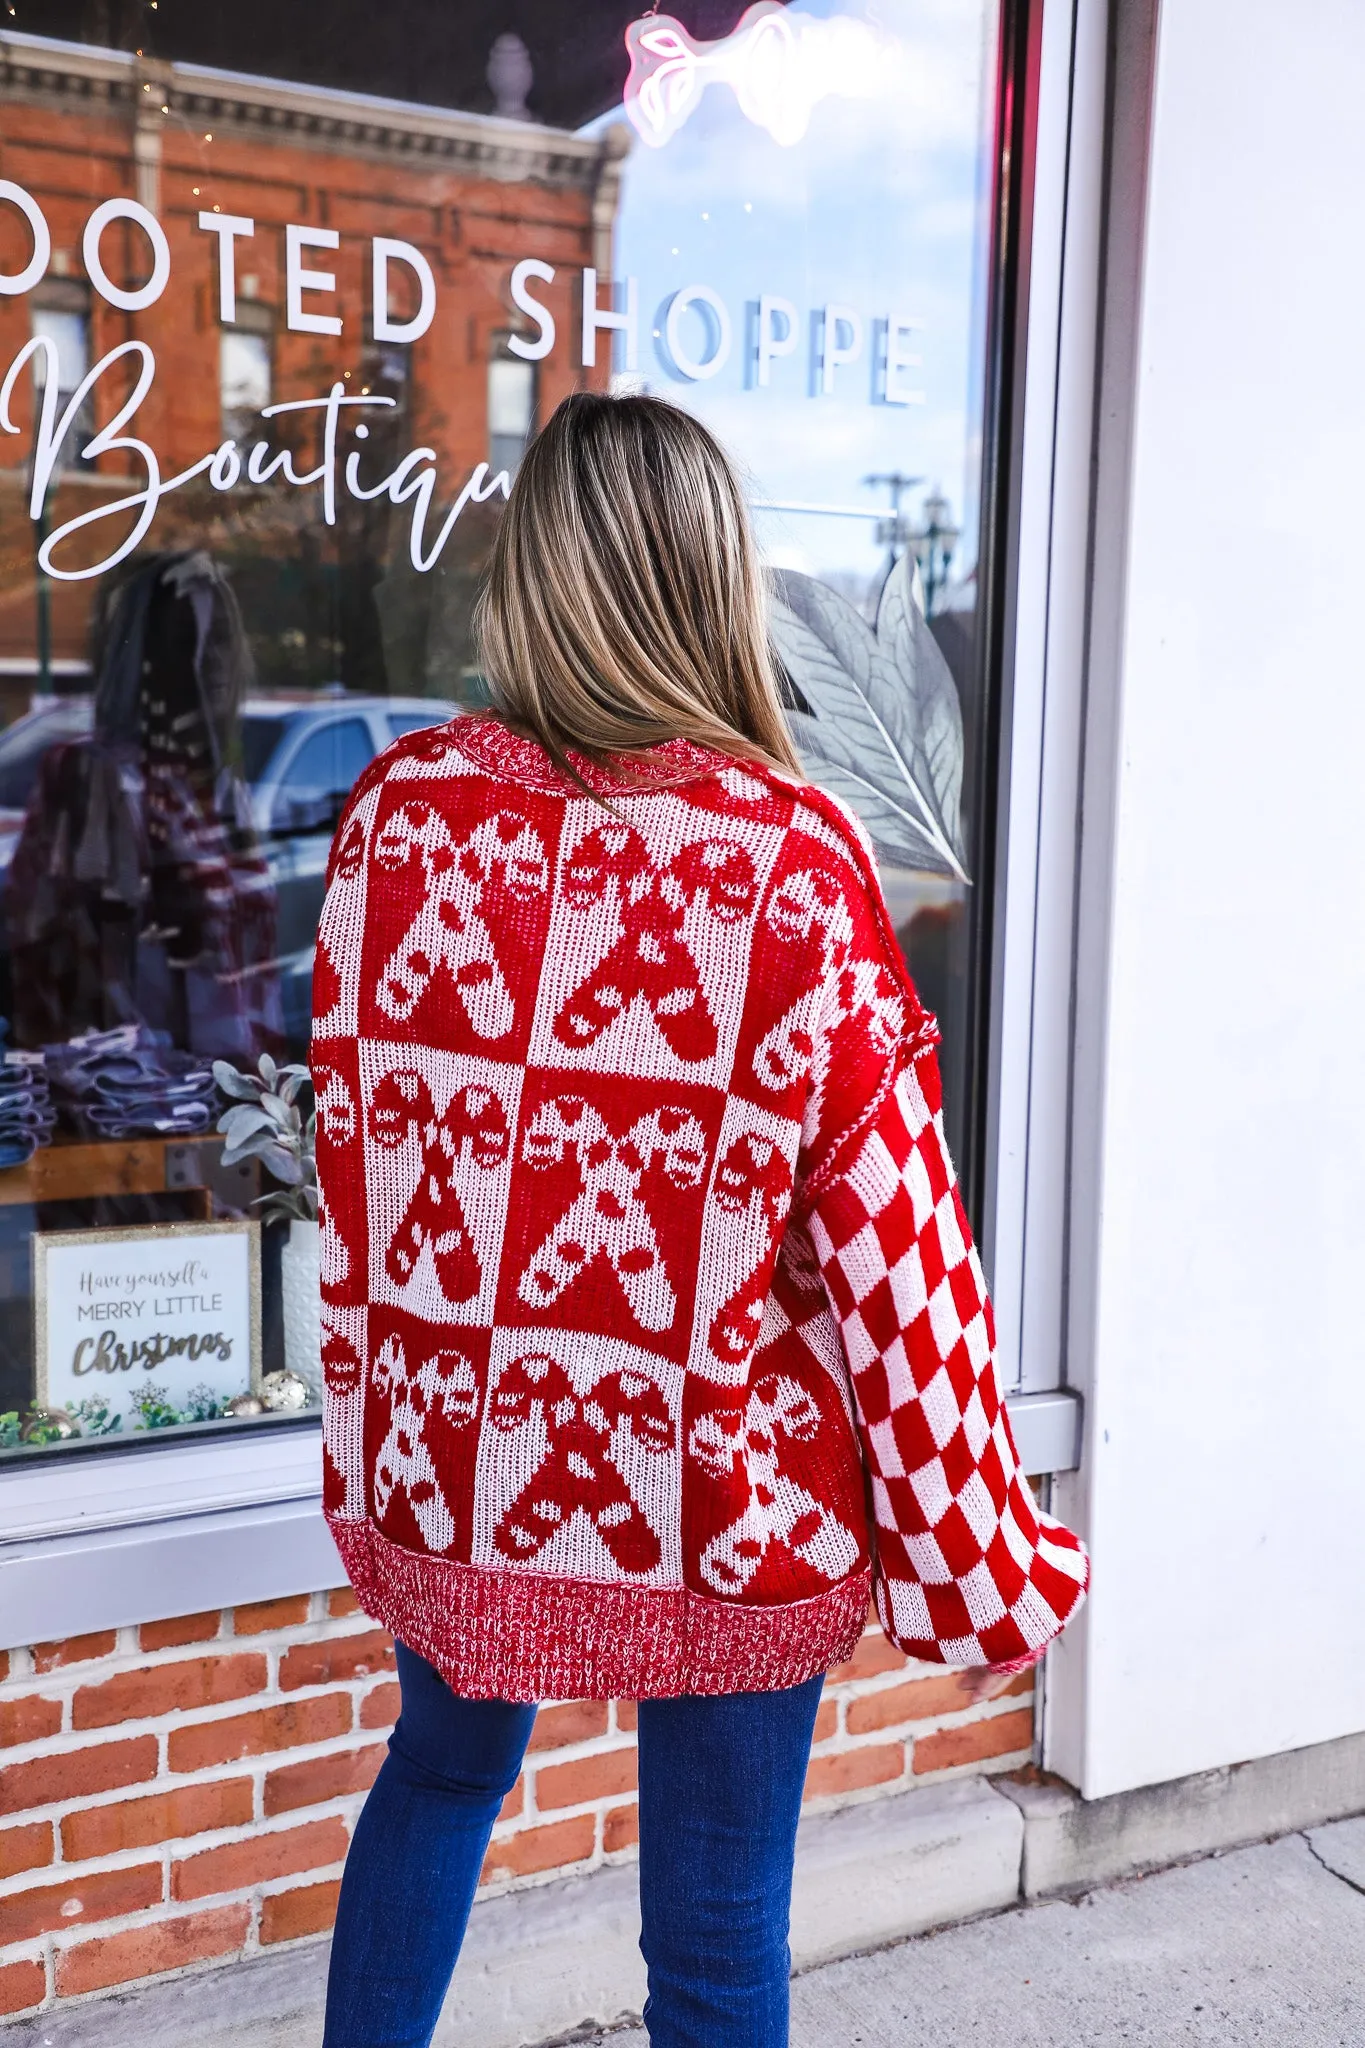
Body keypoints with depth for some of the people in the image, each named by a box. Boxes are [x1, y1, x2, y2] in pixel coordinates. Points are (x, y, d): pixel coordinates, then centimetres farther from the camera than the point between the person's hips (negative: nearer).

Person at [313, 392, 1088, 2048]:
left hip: (451, 1474, 4)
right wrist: (979, 1569, -4)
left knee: (442, 1771, 30)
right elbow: (889, 1243, -13)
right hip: (720, 1506, -3)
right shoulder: (795, 859, -16)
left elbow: (351, 1151, 3)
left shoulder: (403, 805, -6)